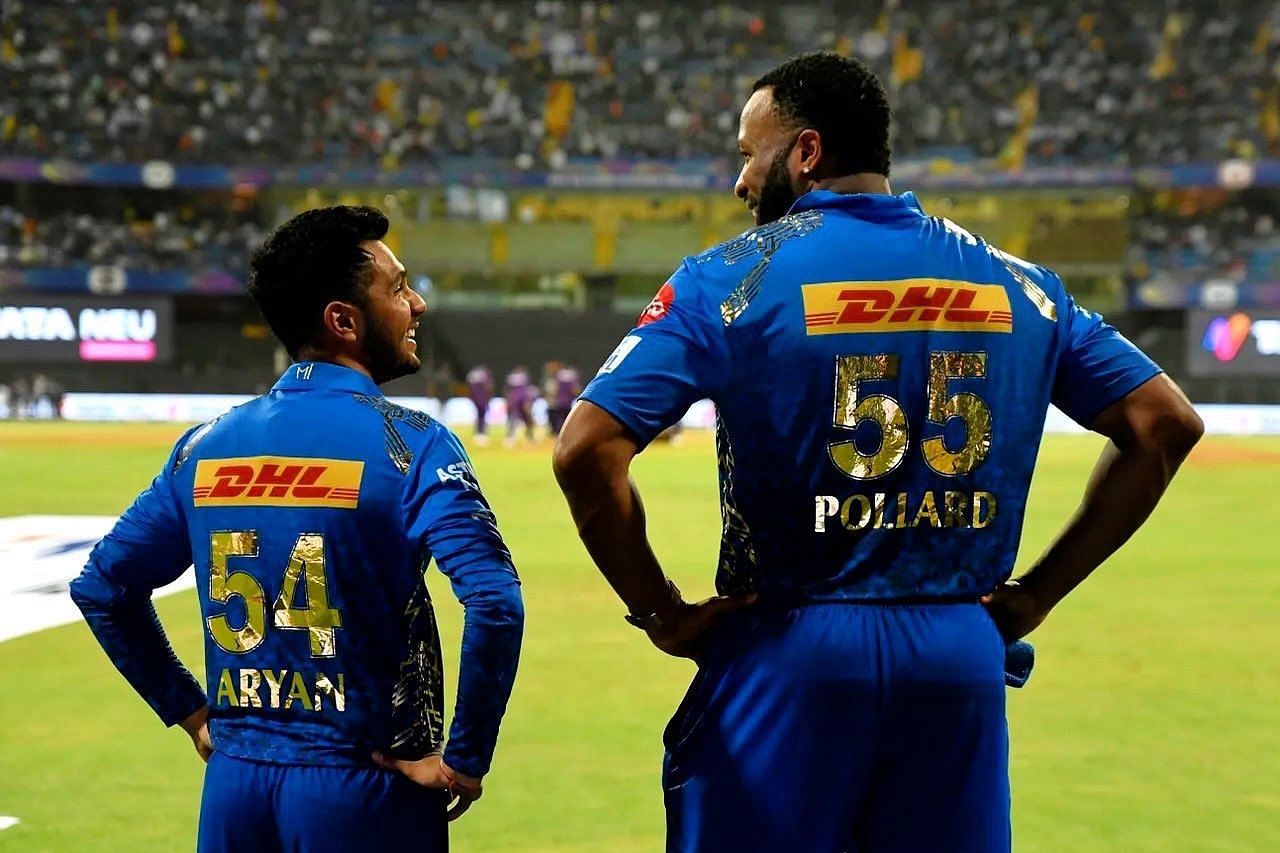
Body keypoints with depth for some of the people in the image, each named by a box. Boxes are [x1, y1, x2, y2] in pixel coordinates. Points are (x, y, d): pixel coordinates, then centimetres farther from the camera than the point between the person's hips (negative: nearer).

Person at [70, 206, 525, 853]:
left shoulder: (206, 443, 5)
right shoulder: (408, 441, -11)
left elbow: (101, 586, 12)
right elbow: (493, 603, -22)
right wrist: (464, 761, -13)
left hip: (233, 786, 5)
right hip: (362, 796, -4)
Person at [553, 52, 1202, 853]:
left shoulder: (732, 276, -3)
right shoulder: (1014, 282, 8)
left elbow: (587, 452, -13)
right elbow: (1166, 424, 9)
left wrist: (660, 611, -2)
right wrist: (1036, 593, 8)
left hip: (788, 657, -3)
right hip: (963, 664, 3)